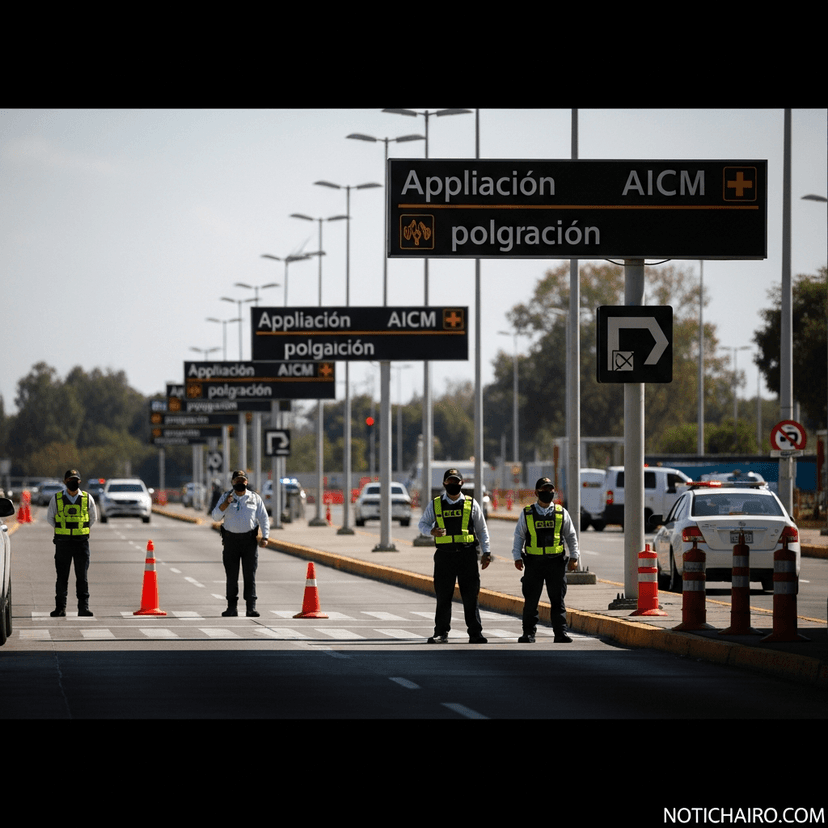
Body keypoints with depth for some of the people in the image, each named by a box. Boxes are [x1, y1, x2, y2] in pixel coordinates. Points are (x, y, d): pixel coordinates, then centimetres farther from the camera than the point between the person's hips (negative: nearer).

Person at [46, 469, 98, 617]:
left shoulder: (87, 498, 4)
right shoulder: (57, 498, 2)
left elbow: (93, 517, 17)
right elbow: (49, 518, 13)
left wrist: (84, 531, 9)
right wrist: (61, 530, 7)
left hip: (81, 540, 0)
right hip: (63, 542, 0)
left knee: (82, 576, -2)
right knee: (62, 576, 3)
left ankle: (83, 607, 0)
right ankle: (60, 607, 9)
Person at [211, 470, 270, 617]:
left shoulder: (255, 498, 10)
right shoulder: (225, 497, 9)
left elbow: (263, 518, 10)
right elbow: (216, 517, 1)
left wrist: (264, 536, -4)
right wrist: (226, 504, -14)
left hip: (249, 539, 0)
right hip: (230, 539, 0)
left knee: (250, 575, -4)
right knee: (231, 576, 1)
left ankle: (251, 607, -4)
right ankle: (232, 607, 7)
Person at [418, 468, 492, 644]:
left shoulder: (472, 504, 8)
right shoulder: (435, 505, 9)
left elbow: (482, 530, 13)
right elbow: (422, 524, 16)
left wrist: (485, 553, 6)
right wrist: (431, 531, -7)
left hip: (467, 555, 0)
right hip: (444, 555, 1)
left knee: (471, 596, -1)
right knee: (443, 596, 2)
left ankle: (475, 634, 4)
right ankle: (441, 633, 10)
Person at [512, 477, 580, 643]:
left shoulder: (562, 513, 9)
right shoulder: (527, 513, 7)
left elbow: (571, 536, 13)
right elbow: (519, 536, 10)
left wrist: (574, 557, 5)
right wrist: (517, 557, 1)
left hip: (556, 562, 0)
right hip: (534, 562, 0)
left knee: (558, 600, 0)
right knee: (531, 600, 2)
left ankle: (561, 633, 3)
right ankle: (529, 633, 10)